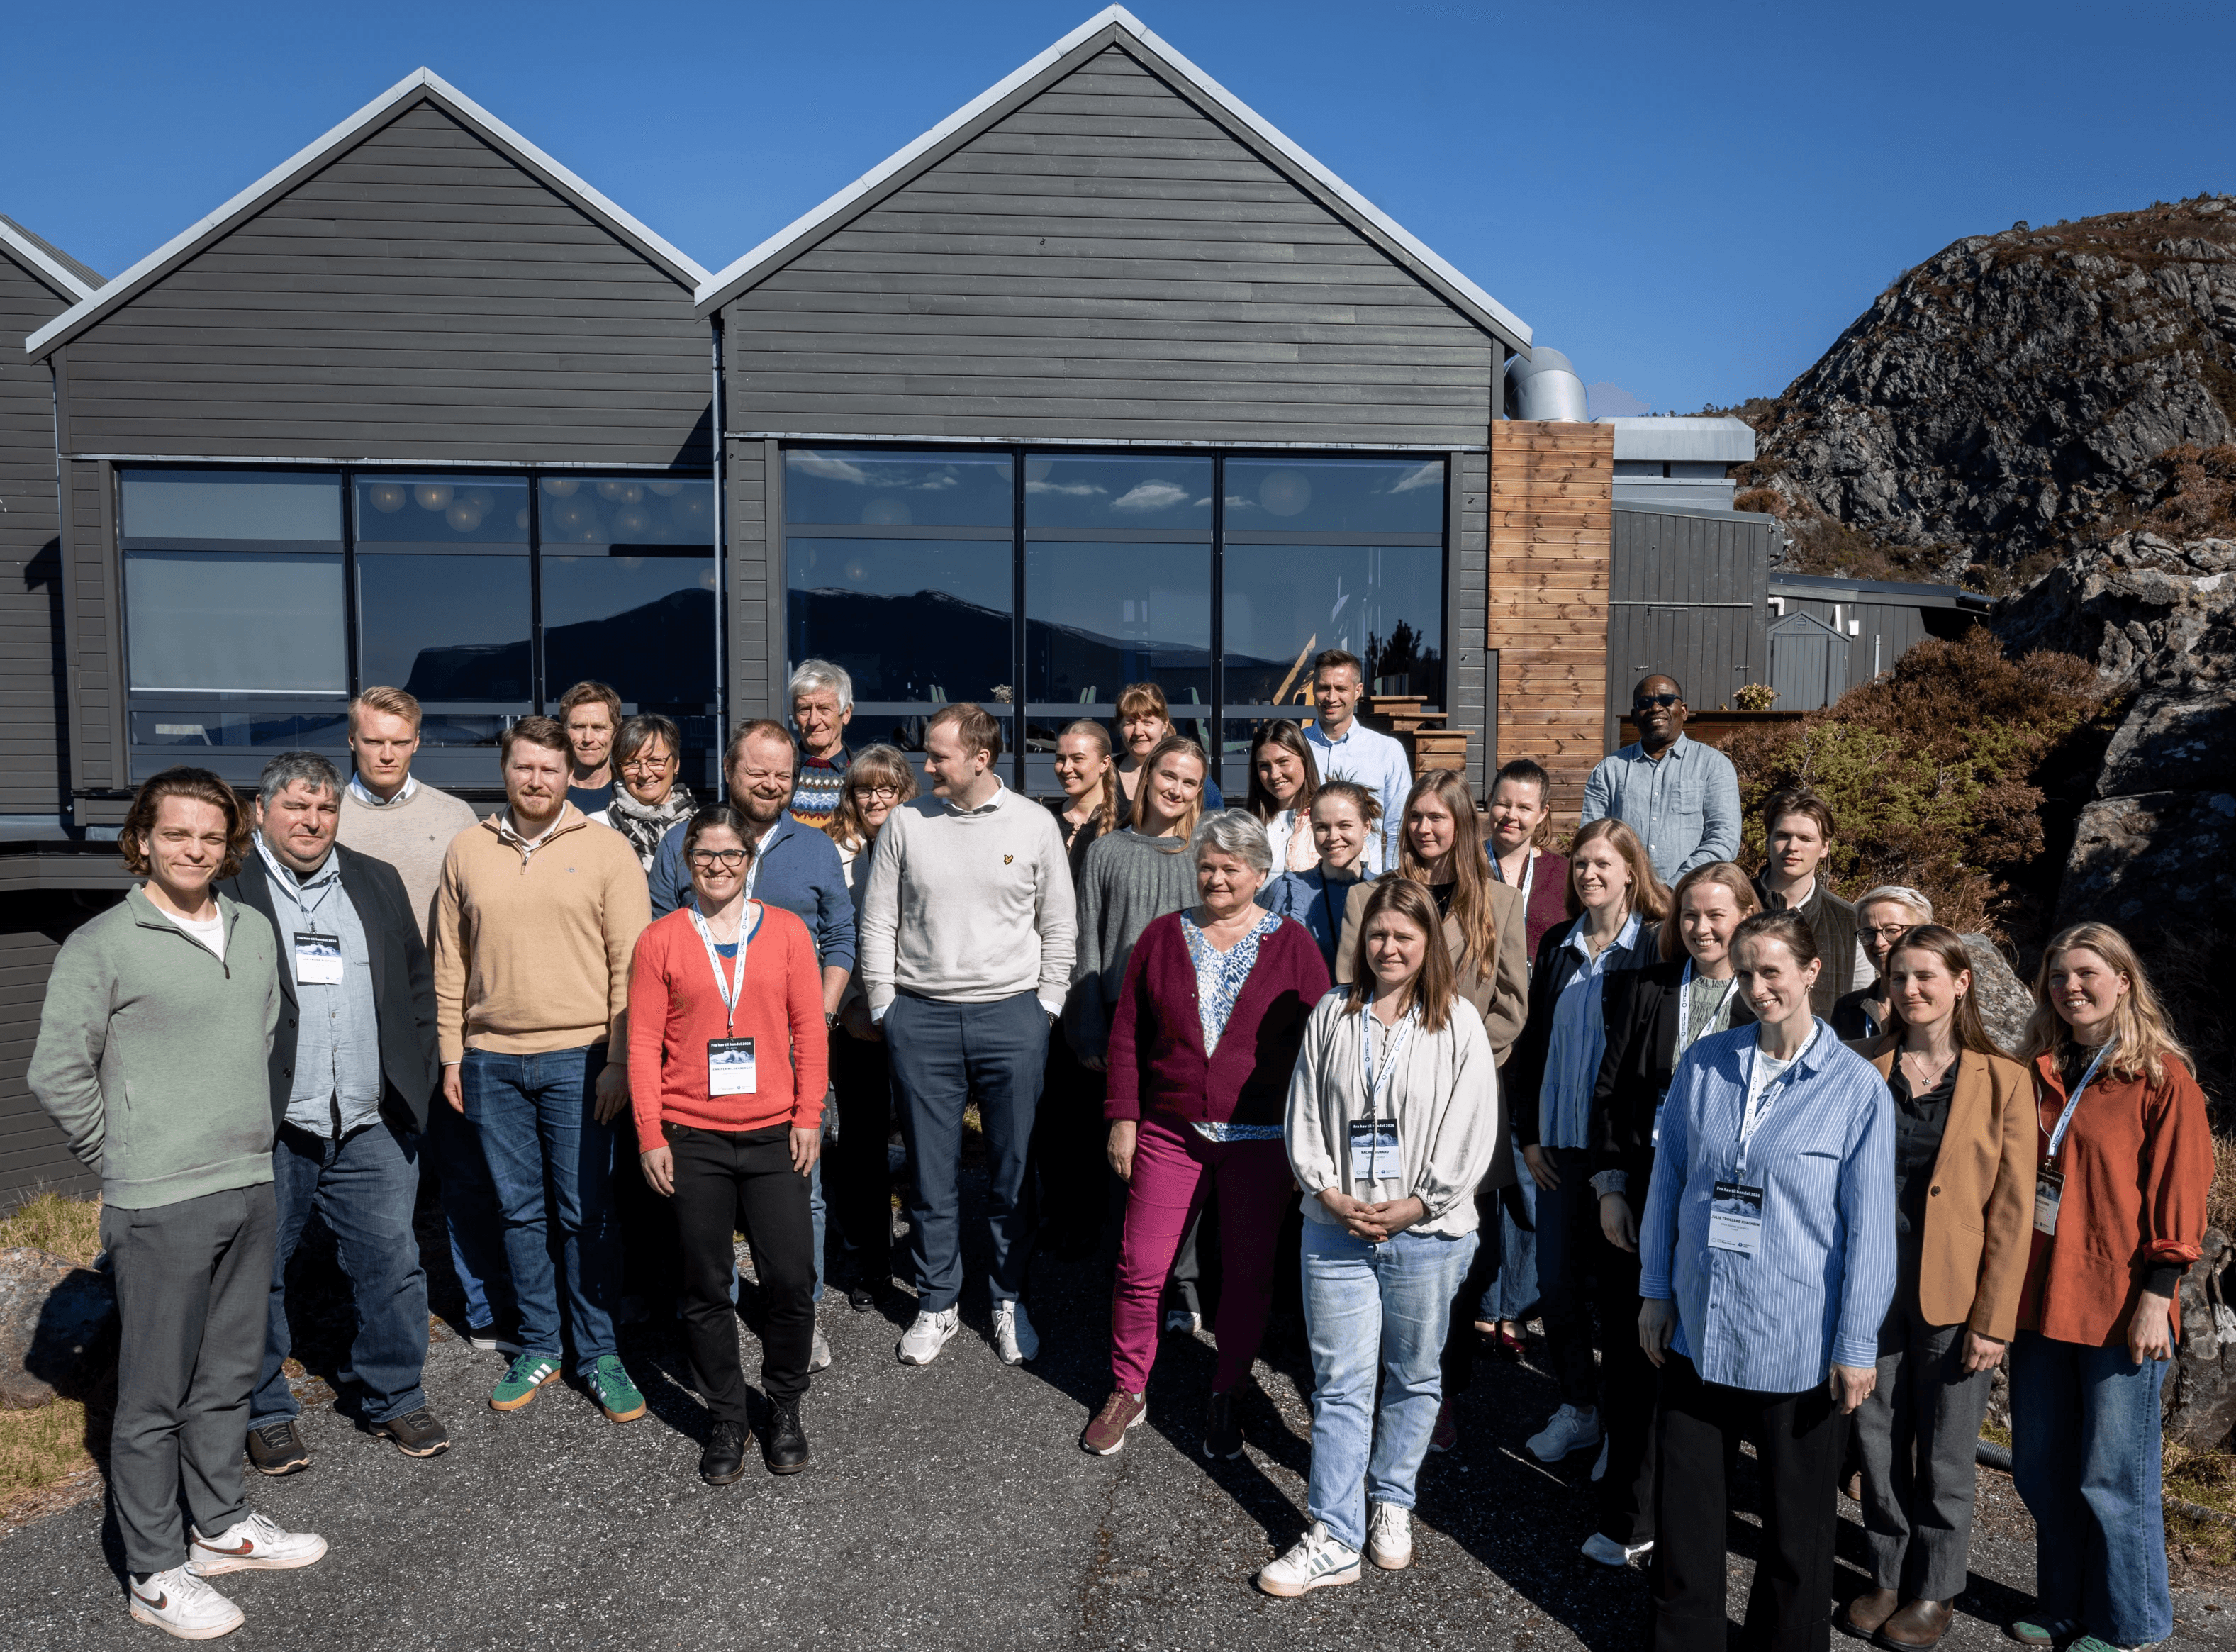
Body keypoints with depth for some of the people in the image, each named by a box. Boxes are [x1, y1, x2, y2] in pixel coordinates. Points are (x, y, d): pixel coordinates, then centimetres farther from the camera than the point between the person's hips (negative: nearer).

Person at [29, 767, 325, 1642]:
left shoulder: (254, 931, 7)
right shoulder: (101, 946, -11)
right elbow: (56, 1073, -10)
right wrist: (122, 1159, -3)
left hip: (251, 1186, 6)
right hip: (160, 1205, -6)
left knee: (229, 1373, 18)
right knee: (155, 1394, 5)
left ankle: (220, 1524, 34)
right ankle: (156, 1574, 18)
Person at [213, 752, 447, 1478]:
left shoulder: (378, 883, 11)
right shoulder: (226, 887, -3)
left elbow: (418, 985, 14)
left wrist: (417, 1082, 7)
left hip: (371, 1127, 4)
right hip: (265, 1130, -3)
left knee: (393, 1265, 8)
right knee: (257, 1274, 9)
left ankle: (394, 1398, 24)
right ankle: (266, 1413, 26)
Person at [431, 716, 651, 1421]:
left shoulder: (606, 849, -3)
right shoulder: (468, 851, 7)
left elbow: (630, 963, -5)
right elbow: (450, 961, 10)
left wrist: (619, 1059, -9)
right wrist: (451, 1054, 7)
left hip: (578, 1058, -3)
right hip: (491, 1059, 3)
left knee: (585, 1214, 3)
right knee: (520, 1211, 12)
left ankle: (599, 1355, 16)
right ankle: (538, 1347, 26)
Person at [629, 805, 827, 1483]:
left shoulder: (786, 931, 4)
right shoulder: (660, 940, 2)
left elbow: (810, 1030, 5)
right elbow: (643, 1044, 1)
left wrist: (809, 1117, -1)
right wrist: (651, 1136, -3)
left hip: (774, 1135, 0)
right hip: (692, 1139, 0)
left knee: (791, 1279, 0)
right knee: (706, 1288, 8)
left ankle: (785, 1408, 21)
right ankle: (726, 1419, 24)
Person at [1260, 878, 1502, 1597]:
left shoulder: (1458, 1023, -3)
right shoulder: (1331, 1016, 4)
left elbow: (1474, 1128, -6)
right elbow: (1304, 1114, 5)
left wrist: (1416, 1205, -11)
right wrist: (1329, 1193, -8)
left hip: (1428, 1234, -1)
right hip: (1336, 1231, 1)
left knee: (1412, 1377, 15)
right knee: (1339, 1383, 3)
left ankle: (1391, 1504, 35)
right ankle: (1334, 1539, 10)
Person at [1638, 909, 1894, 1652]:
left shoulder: (1858, 1087, -9)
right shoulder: (1704, 1063, 0)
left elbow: (1868, 1226, -7)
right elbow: (1668, 1180, 6)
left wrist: (1857, 1346, -7)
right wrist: (1656, 1291, 6)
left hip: (1797, 1341, -3)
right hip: (1699, 1326, 3)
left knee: (1796, 1514, 13)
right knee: (1684, 1501, 12)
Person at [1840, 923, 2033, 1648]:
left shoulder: (2002, 1081, -5)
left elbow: (2011, 1211, -6)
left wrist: (1993, 1319, -8)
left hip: (1954, 1300, -2)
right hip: (1872, 1290, 3)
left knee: (1944, 1455, 11)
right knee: (1878, 1445, 12)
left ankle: (1934, 1591, 30)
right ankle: (1888, 1578, 31)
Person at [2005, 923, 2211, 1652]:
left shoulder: (2162, 1079, -5)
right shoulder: (2039, 1075, 10)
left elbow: (2178, 1194, -8)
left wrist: (2157, 1295, -13)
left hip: (2120, 1309, -5)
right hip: (2041, 1298, 5)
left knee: (2111, 1479, 5)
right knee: (2040, 1469, 13)